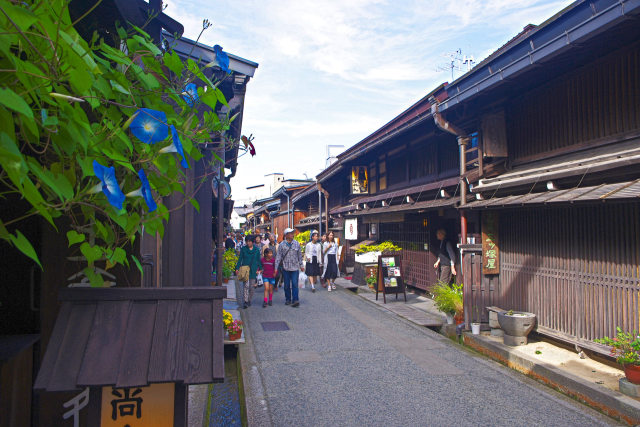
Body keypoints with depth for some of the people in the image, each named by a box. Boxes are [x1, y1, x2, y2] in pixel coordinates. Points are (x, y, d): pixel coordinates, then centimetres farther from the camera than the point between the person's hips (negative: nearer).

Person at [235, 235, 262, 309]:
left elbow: (258, 260, 11)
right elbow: (240, 259, 4)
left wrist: (259, 269, 6)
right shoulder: (243, 249, 3)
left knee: (252, 287, 5)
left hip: (253, 270, 1)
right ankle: (245, 301, -10)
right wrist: (237, 268, -3)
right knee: (245, 285, -11)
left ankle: (249, 300, 20)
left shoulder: (256, 250, 5)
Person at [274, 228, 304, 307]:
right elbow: (278, 256, 1)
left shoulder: (296, 244, 4)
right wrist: (276, 268, -2)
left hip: (295, 268, 0)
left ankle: (295, 300, -6)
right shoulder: (281, 244, 0)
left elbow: (299, 255, 12)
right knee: (287, 285, 8)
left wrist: (301, 265, 12)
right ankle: (288, 299, 21)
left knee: (295, 284, -7)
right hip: (285, 268, 0)